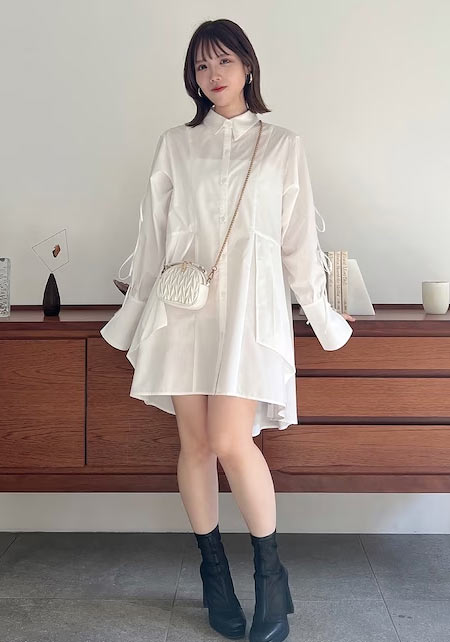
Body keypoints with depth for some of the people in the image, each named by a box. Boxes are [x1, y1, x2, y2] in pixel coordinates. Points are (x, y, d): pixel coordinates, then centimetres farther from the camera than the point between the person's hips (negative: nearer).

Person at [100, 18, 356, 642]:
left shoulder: (283, 144, 12)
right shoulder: (175, 144, 15)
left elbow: (298, 238, 12)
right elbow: (153, 233, 15)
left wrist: (322, 315, 11)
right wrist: (131, 315, 16)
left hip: (249, 299, -2)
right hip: (183, 300, 3)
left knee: (232, 442, -14)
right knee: (195, 441, 2)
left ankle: (271, 571, 7)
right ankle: (214, 569, 19)